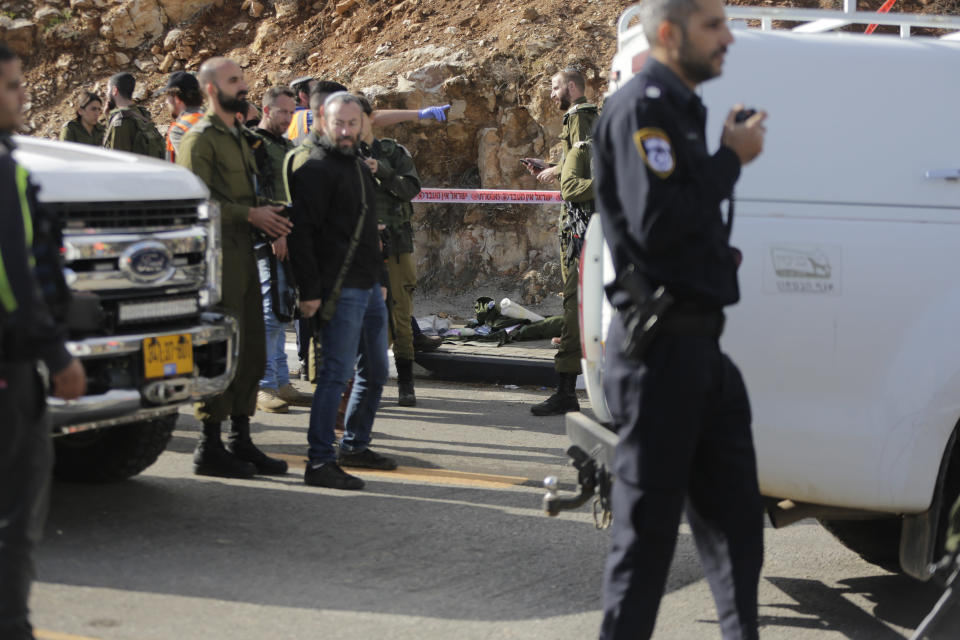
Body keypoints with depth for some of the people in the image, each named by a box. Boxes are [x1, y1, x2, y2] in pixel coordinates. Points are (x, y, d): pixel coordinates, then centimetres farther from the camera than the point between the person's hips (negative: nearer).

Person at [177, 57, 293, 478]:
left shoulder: (237, 138, 21)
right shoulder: (200, 138, -7)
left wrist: (269, 218, 7)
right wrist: (251, 214, -16)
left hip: (243, 254, 9)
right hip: (217, 255, -9)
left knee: (251, 350, 10)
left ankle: (241, 442, 18)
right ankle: (209, 447, -1)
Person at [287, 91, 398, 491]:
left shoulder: (360, 167, 19)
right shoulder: (315, 169, -9)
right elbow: (301, 232, -15)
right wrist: (309, 291, -20)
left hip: (370, 287, 9)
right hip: (340, 289, -9)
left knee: (375, 371, 15)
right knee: (337, 372, -11)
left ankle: (355, 445, 28)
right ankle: (320, 463, -8)